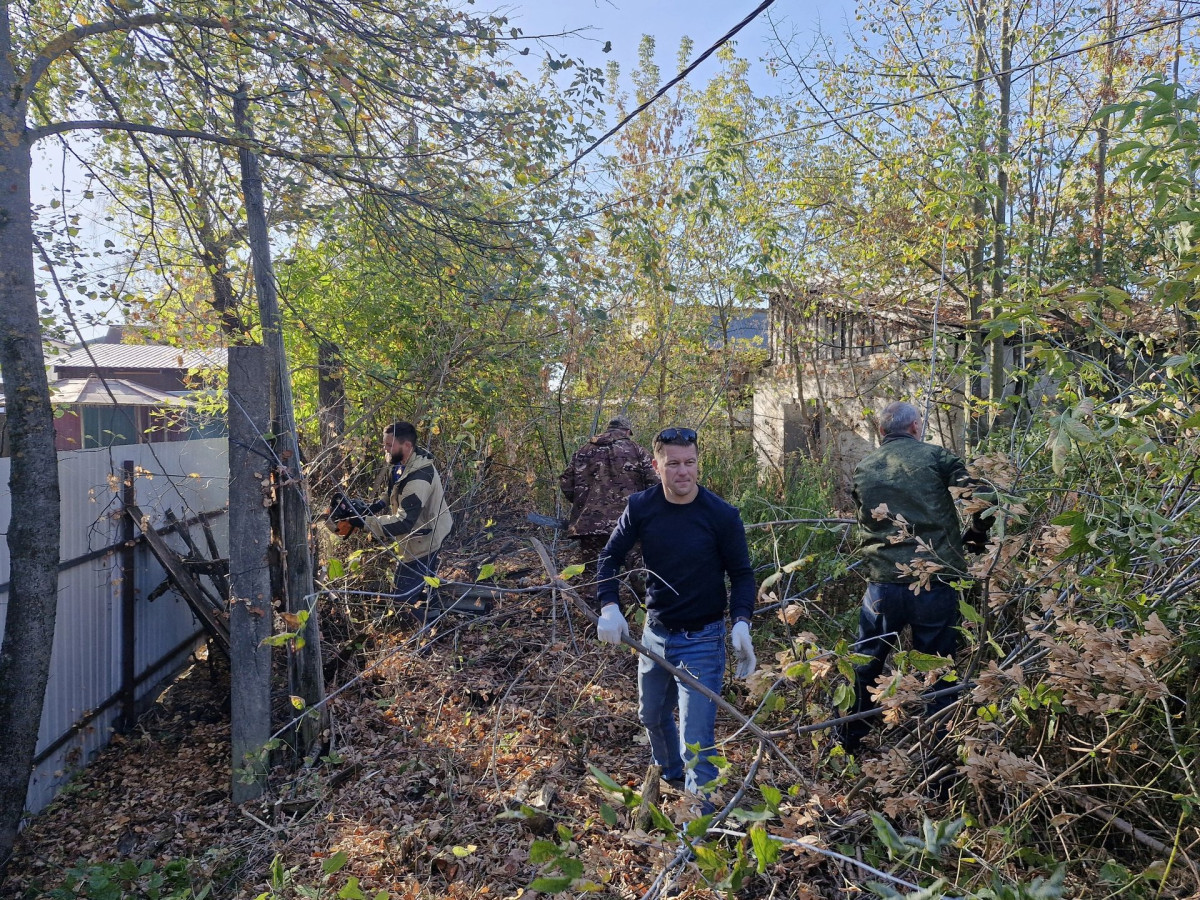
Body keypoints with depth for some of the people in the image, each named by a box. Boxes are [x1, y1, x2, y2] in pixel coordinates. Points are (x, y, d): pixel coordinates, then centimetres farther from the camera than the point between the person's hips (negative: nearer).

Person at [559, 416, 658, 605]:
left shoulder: (584, 451, 14)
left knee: (593, 575, 9)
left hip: (590, 524, 2)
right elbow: (654, 484, -2)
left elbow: (565, 483, 11)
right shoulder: (636, 450, 5)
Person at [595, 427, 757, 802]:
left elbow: (741, 573, -7)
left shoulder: (722, 515, -18)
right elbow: (610, 557, 0)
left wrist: (742, 622, -23)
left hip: (702, 640, -5)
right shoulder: (641, 507, -11)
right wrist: (609, 608, -15)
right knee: (652, 715, 26)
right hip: (655, 632, 5)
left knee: (697, 739, -7)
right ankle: (671, 774, 56)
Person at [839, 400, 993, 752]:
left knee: (865, 665, 19)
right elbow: (982, 497, -9)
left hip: (883, 585, 2)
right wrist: (976, 537, 7)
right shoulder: (934, 456, -1)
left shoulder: (862, 470, 8)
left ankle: (849, 740, 32)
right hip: (936, 583, -2)